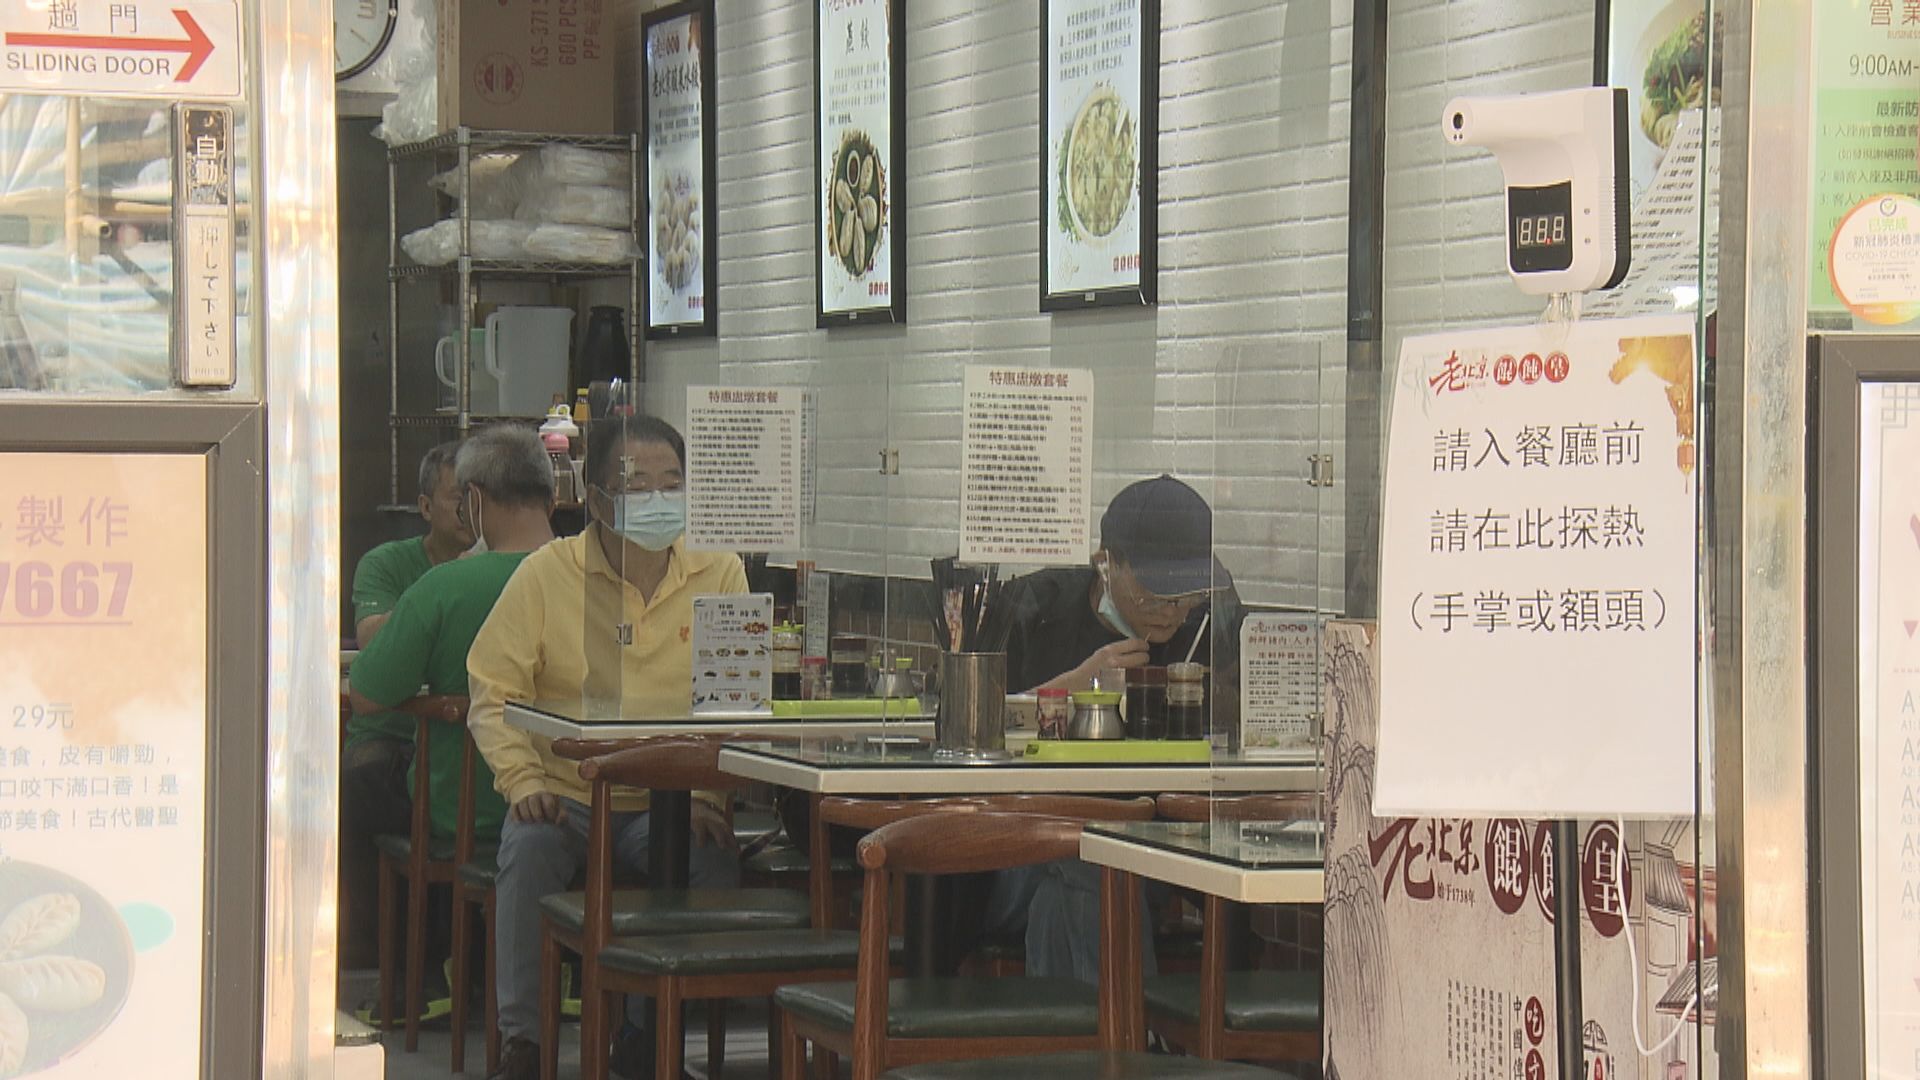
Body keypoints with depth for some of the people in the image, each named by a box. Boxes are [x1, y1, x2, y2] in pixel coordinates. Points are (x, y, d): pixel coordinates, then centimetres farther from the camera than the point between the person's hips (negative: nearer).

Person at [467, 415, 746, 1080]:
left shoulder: (719, 575, 4)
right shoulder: (547, 575, 0)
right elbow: (493, 692, 0)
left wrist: (704, 797, -14)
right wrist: (523, 780, -16)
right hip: (566, 795, -1)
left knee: (719, 857, -29)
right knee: (529, 847, -33)